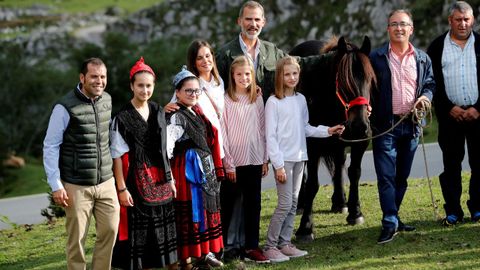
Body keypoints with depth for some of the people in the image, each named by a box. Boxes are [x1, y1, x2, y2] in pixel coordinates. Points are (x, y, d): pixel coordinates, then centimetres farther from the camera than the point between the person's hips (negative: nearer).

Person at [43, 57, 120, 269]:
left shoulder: (107, 101, 5)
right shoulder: (65, 107, -13)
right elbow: (50, 146, -9)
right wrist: (56, 185, -12)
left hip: (106, 182, 5)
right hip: (77, 186, -5)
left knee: (110, 230, 6)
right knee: (77, 238, 1)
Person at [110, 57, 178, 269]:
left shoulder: (158, 113, 9)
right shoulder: (122, 118, -10)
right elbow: (117, 156, -10)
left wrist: (170, 179, 13)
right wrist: (122, 188, -14)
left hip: (159, 180, 6)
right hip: (136, 180, -6)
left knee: (162, 228, 11)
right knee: (137, 230, -2)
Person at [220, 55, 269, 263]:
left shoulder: (257, 99, 6)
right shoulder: (226, 100, -6)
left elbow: (262, 130, 9)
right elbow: (222, 134, -7)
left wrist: (265, 159, 5)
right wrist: (228, 163, -9)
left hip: (254, 160, 3)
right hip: (233, 162, -3)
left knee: (253, 204, 5)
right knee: (228, 204, 4)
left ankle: (251, 247, 10)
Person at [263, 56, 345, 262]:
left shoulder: (301, 100, 9)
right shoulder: (274, 102, -10)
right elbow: (271, 136, -12)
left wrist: (327, 131, 3)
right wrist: (278, 165, -16)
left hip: (299, 158, 6)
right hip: (283, 159, -6)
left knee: (293, 203, 8)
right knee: (285, 203, -9)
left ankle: (285, 244, 16)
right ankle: (270, 247, -1)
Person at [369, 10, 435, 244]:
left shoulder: (422, 59, 8)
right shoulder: (376, 58, -2)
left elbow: (430, 83, 16)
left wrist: (425, 96, -5)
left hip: (411, 125, 4)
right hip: (385, 125, -4)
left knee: (402, 176, 12)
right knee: (386, 176, -7)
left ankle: (392, 217, 24)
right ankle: (390, 223, -5)